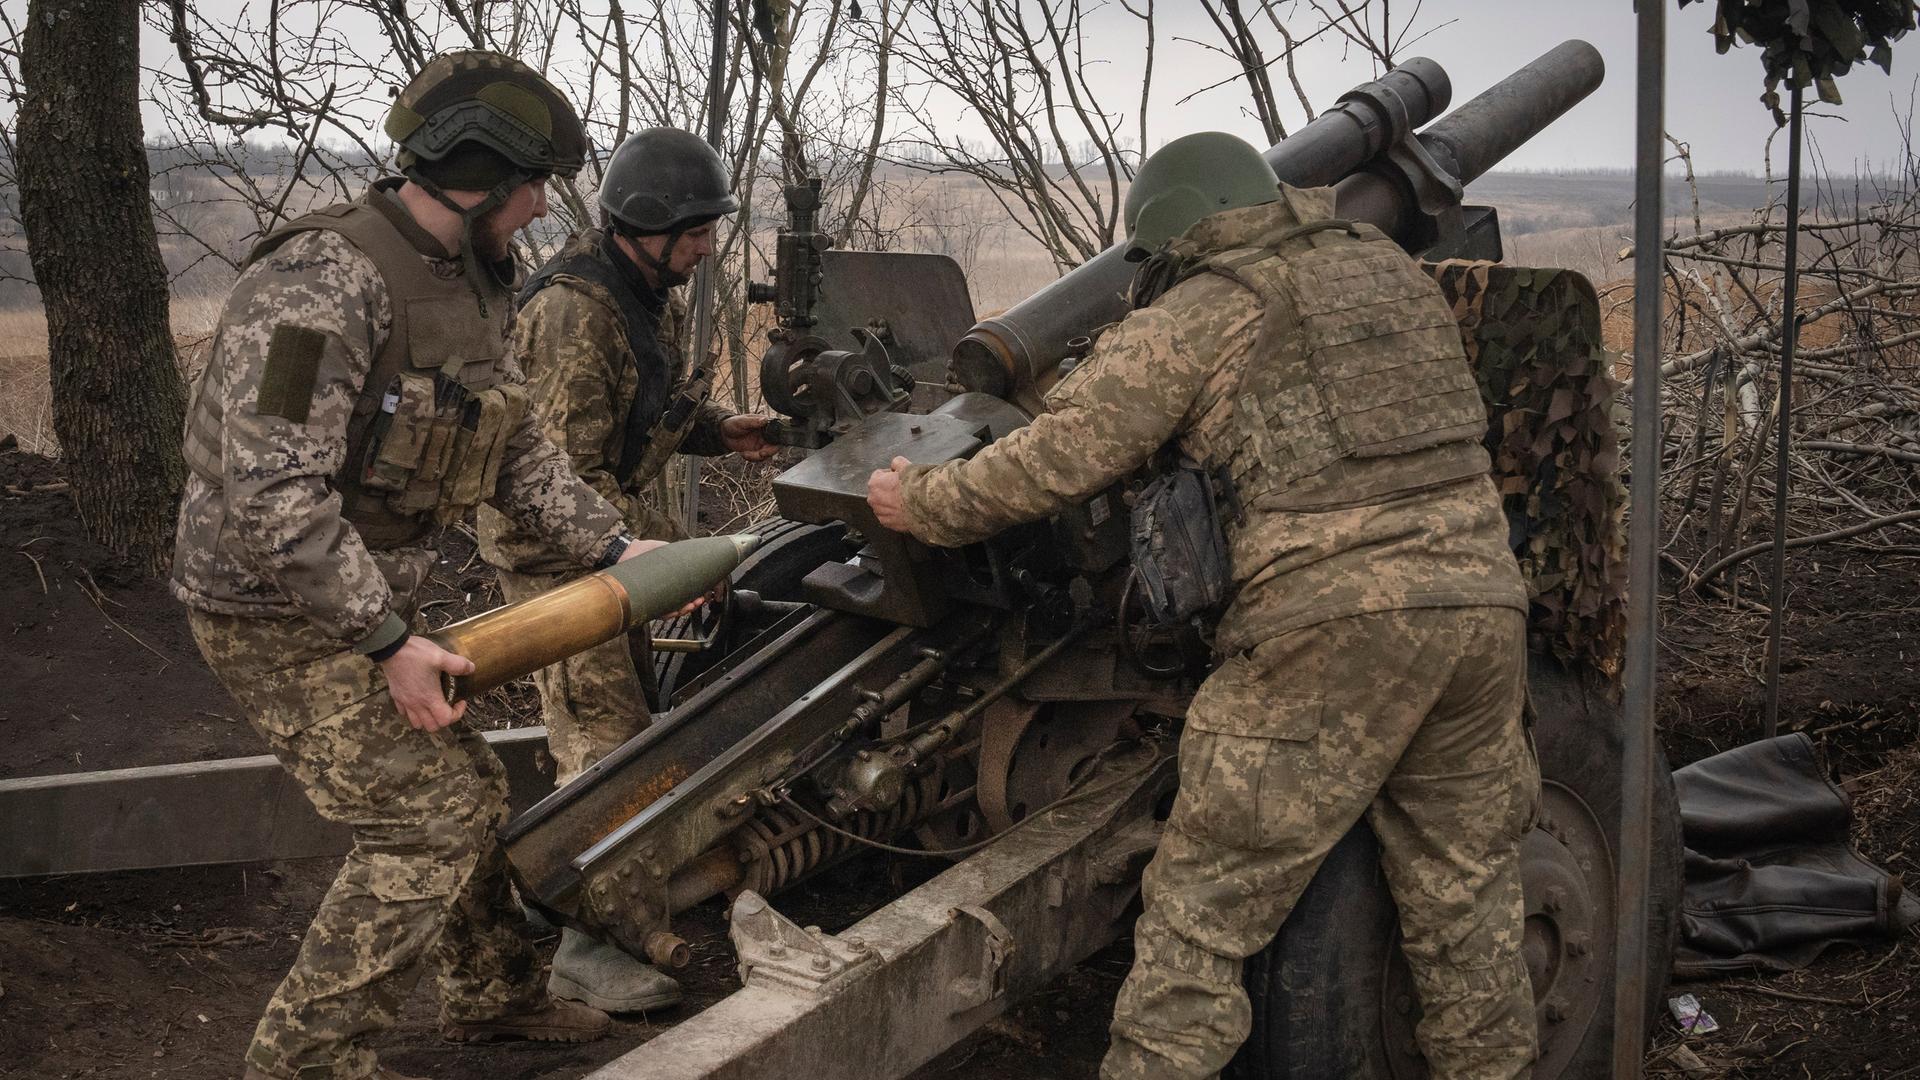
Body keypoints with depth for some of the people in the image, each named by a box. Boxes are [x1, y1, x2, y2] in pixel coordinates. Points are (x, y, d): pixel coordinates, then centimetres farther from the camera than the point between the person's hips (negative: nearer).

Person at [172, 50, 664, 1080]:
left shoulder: (465, 282, 6)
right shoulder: (325, 280, -26)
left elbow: (518, 449, 12)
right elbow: (272, 494, -30)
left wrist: (615, 547, 1)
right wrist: (388, 644, -28)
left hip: (367, 596, 9)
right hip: (277, 612, -9)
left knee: (473, 792, 17)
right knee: (424, 818, -9)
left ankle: (493, 992, 37)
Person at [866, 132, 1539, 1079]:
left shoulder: (1190, 320, 2)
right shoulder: (1392, 270, 20)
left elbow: (1060, 462, -1)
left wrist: (922, 503, 14)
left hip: (1333, 625, -6)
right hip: (1481, 605, 6)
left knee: (1204, 905, 2)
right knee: (1465, 893, 18)